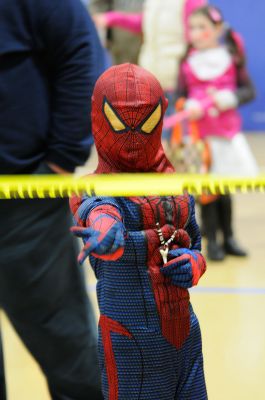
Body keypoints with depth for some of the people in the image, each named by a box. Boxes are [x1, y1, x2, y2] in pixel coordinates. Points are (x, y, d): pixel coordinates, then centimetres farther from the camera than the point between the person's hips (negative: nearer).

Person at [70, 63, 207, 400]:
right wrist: (106, 230, -56)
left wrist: (194, 263, -1)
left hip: (186, 336, 6)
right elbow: (97, 208, -32)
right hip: (131, 343, -5)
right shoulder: (96, 188, -8)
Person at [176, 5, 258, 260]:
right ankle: (212, 241, 12)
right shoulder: (187, 62, 0)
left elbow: (249, 90, 2)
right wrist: (189, 107, -17)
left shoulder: (231, 58, 1)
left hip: (227, 132, 1)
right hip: (198, 133, -1)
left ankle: (228, 238, 23)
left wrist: (229, 98, -15)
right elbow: (179, 98, 3)